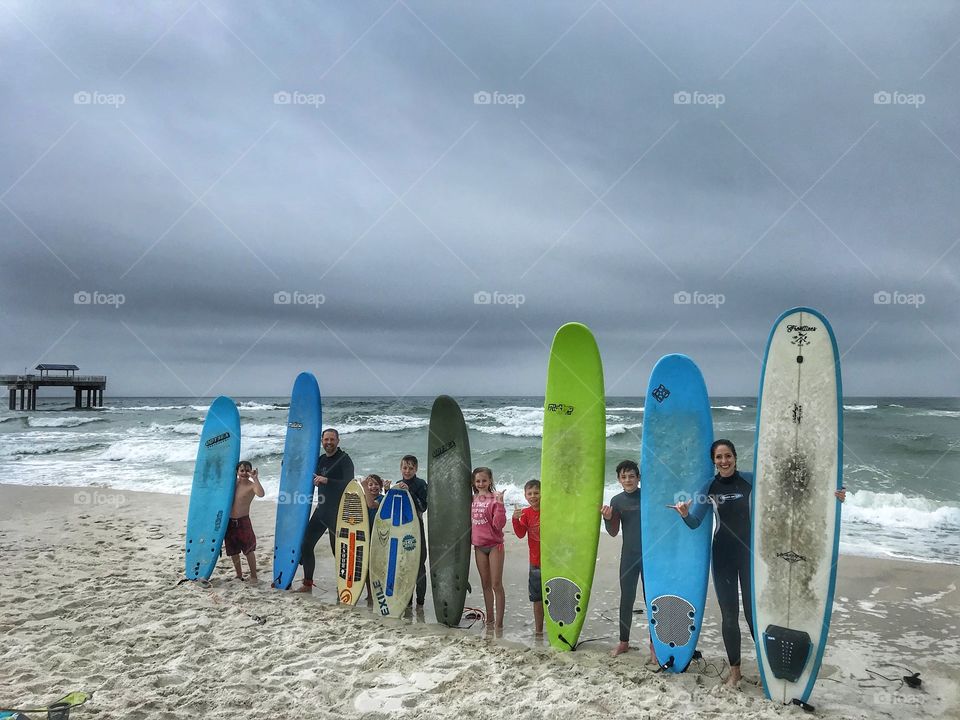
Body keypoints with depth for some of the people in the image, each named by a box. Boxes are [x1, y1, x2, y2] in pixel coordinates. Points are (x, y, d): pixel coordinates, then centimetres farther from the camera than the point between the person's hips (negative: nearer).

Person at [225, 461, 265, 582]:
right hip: (229, 521, 5)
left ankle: (253, 576, 9)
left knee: (248, 550, -2)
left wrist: (255, 478, -33)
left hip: (243, 521, -5)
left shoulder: (251, 485, -10)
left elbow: (261, 494, -32)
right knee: (233, 551, 14)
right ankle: (239, 575, 29)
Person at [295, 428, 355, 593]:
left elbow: (348, 484, -22)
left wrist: (326, 480, -28)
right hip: (321, 510, 8)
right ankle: (307, 584, 21)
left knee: (338, 550, -3)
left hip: (338, 512, -7)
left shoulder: (344, 459, -10)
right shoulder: (320, 460, 12)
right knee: (306, 545, 9)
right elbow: (315, 481, 27)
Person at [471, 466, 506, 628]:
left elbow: (499, 524, -19)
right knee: (485, 584, 15)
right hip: (479, 546, 6)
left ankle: (499, 620, 6)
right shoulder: (473, 499, 6)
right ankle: (489, 617, 25)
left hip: (494, 545, -5)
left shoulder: (495, 499, -11)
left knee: (496, 584, -1)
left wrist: (499, 504, -26)